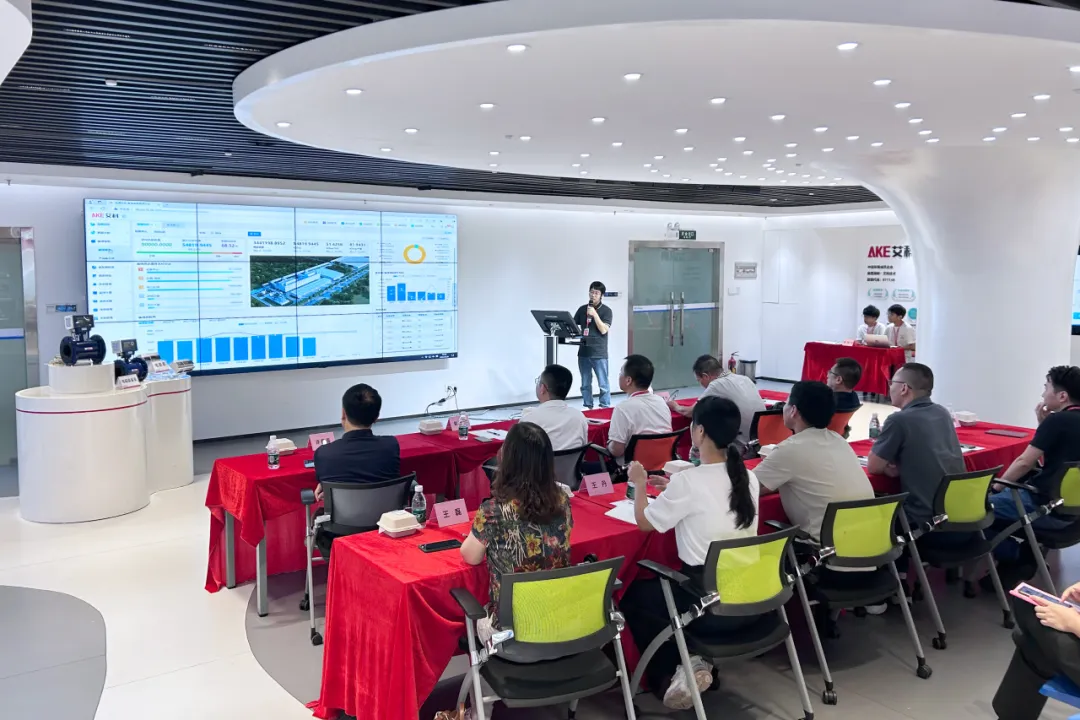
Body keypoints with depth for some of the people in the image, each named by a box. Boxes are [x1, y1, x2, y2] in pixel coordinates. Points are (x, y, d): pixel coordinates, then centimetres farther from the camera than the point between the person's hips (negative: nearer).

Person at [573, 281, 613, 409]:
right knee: (585, 384, 10)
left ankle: (605, 409, 3)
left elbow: (604, 330, -12)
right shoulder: (582, 309, 11)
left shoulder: (606, 311, -2)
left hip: (599, 353, -4)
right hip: (583, 351, 4)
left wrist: (594, 314, -17)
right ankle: (587, 408, 18)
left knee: (603, 384, -3)